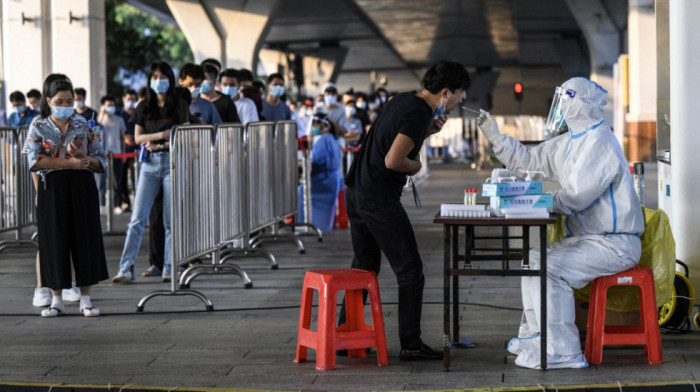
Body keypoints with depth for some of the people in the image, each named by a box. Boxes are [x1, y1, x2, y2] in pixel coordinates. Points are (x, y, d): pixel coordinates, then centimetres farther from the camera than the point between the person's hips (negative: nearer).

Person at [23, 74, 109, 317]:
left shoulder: (83, 126, 8)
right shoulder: (38, 127, 3)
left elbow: (101, 160, 8)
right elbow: (35, 160, -12)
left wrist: (83, 157, -14)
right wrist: (70, 162, -17)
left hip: (82, 187, 1)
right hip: (52, 188, -1)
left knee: (85, 239, -1)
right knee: (54, 241, 0)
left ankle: (85, 300, 6)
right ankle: (56, 300, 10)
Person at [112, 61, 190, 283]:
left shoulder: (179, 107, 5)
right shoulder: (144, 108, 11)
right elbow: (138, 137, 7)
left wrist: (158, 144, -12)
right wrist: (161, 135, -9)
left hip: (172, 161, -2)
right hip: (150, 164, 2)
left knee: (171, 219, -1)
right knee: (138, 218, -5)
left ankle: (169, 268, 6)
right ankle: (126, 268, -8)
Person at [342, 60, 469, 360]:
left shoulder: (404, 100, 11)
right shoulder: (418, 113, -17)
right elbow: (393, 160, -23)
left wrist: (428, 131, 9)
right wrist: (416, 165, -3)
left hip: (355, 193, 10)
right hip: (379, 198, -9)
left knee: (364, 267, 19)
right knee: (410, 271, 0)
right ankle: (410, 345, 2)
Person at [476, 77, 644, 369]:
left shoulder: (599, 143, -18)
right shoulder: (570, 142, 13)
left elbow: (578, 194, -25)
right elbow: (527, 161, 21)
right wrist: (494, 135, 15)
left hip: (614, 244, -11)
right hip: (588, 237, 11)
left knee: (550, 269, -24)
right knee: (534, 260, 18)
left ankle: (562, 351, -23)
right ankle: (535, 337, 25)